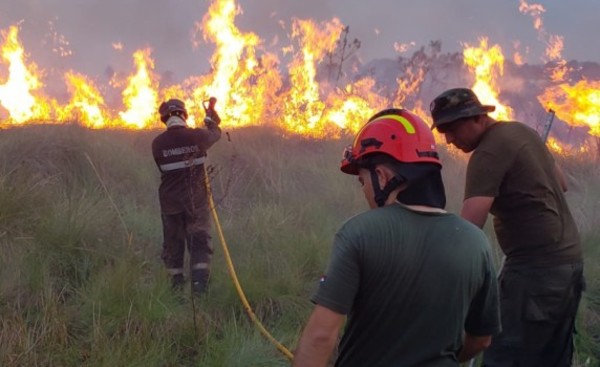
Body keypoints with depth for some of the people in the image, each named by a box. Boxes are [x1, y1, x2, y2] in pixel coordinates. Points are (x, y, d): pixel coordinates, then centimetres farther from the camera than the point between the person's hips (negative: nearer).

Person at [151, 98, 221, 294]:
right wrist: (210, 119, 33)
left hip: (170, 202, 1)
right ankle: (199, 288, -11)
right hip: (196, 200, -1)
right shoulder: (197, 136, -9)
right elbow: (216, 133, 13)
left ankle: (177, 289, 17)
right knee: (200, 243, 1)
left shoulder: (157, 143, -8)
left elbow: (164, 168, 5)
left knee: (173, 245, 12)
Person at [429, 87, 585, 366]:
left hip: (536, 267, -10)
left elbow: (469, 226, -27)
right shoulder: (522, 131, 13)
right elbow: (561, 184, 26)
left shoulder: (489, 152, -15)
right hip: (569, 258, 10)